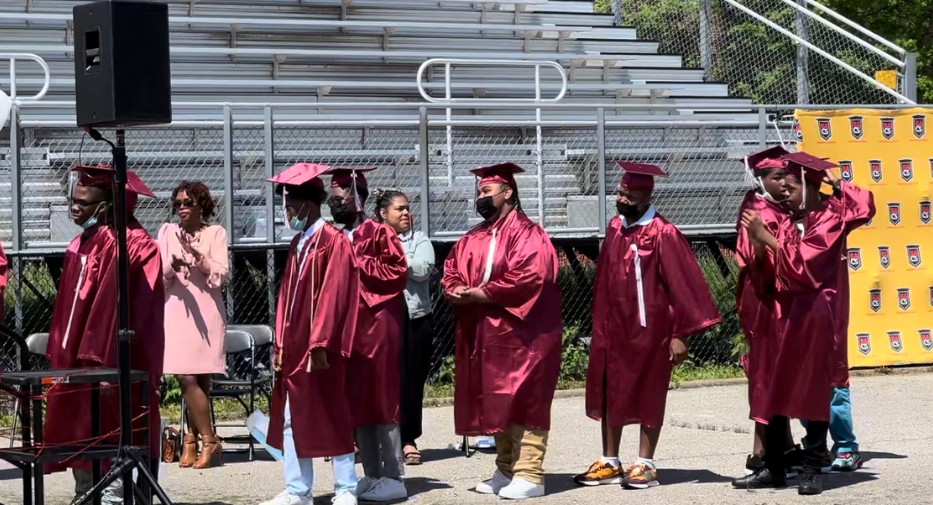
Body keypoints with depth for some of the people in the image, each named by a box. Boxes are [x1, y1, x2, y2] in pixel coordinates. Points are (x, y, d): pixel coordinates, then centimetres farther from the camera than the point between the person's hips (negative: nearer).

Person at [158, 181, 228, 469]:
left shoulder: (215, 233, 6)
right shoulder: (168, 232, 11)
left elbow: (220, 275, -2)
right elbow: (159, 277, 5)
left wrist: (198, 256, -16)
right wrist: (172, 266, -16)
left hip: (206, 312, -2)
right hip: (176, 311, 2)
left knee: (195, 380, -5)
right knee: (186, 378, -4)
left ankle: (194, 440, 2)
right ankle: (207, 441, 3)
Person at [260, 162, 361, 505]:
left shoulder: (333, 242, -11)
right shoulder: (298, 244, 14)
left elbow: (333, 296, -17)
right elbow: (287, 296, 15)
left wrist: (321, 344, -20)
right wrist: (280, 344, 10)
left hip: (319, 350, -8)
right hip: (295, 348, 8)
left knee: (330, 417, -1)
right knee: (292, 418, 9)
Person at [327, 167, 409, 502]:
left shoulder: (379, 233, -6)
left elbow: (397, 270, -15)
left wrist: (357, 263, -15)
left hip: (376, 324, -8)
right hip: (346, 326, 8)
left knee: (379, 400, -5)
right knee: (357, 401, 7)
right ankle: (371, 476, 12)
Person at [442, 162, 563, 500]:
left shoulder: (527, 234, -10)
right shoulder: (473, 238, 14)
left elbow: (527, 279, -21)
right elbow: (451, 273, 14)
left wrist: (478, 293, -17)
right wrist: (459, 292, -9)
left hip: (520, 334, -8)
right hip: (484, 335, 8)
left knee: (522, 402, -7)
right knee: (495, 403, 11)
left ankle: (529, 475, -6)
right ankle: (506, 470, 19)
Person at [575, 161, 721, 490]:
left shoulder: (662, 234, -15)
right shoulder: (615, 228, 6)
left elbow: (682, 285, -15)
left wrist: (680, 333, -18)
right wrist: (600, 325, 14)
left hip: (648, 330, -7)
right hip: (613, 327, 7)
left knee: (647, 396, 4)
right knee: (609, 394, 10)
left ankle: (646, 465, 13)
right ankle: (610, 464, 18)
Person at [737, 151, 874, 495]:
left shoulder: (830, 219, -8)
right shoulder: (792, 222, 12)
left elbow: (801, 261, -19)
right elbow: (778, 270, 13)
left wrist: (766, 238, -17)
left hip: (814, 315, -6)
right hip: (787, 312, 7)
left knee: (813, 390, -3)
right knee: (777, 389, 4)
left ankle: (813, 470, 2)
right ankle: (774, 468, 8)